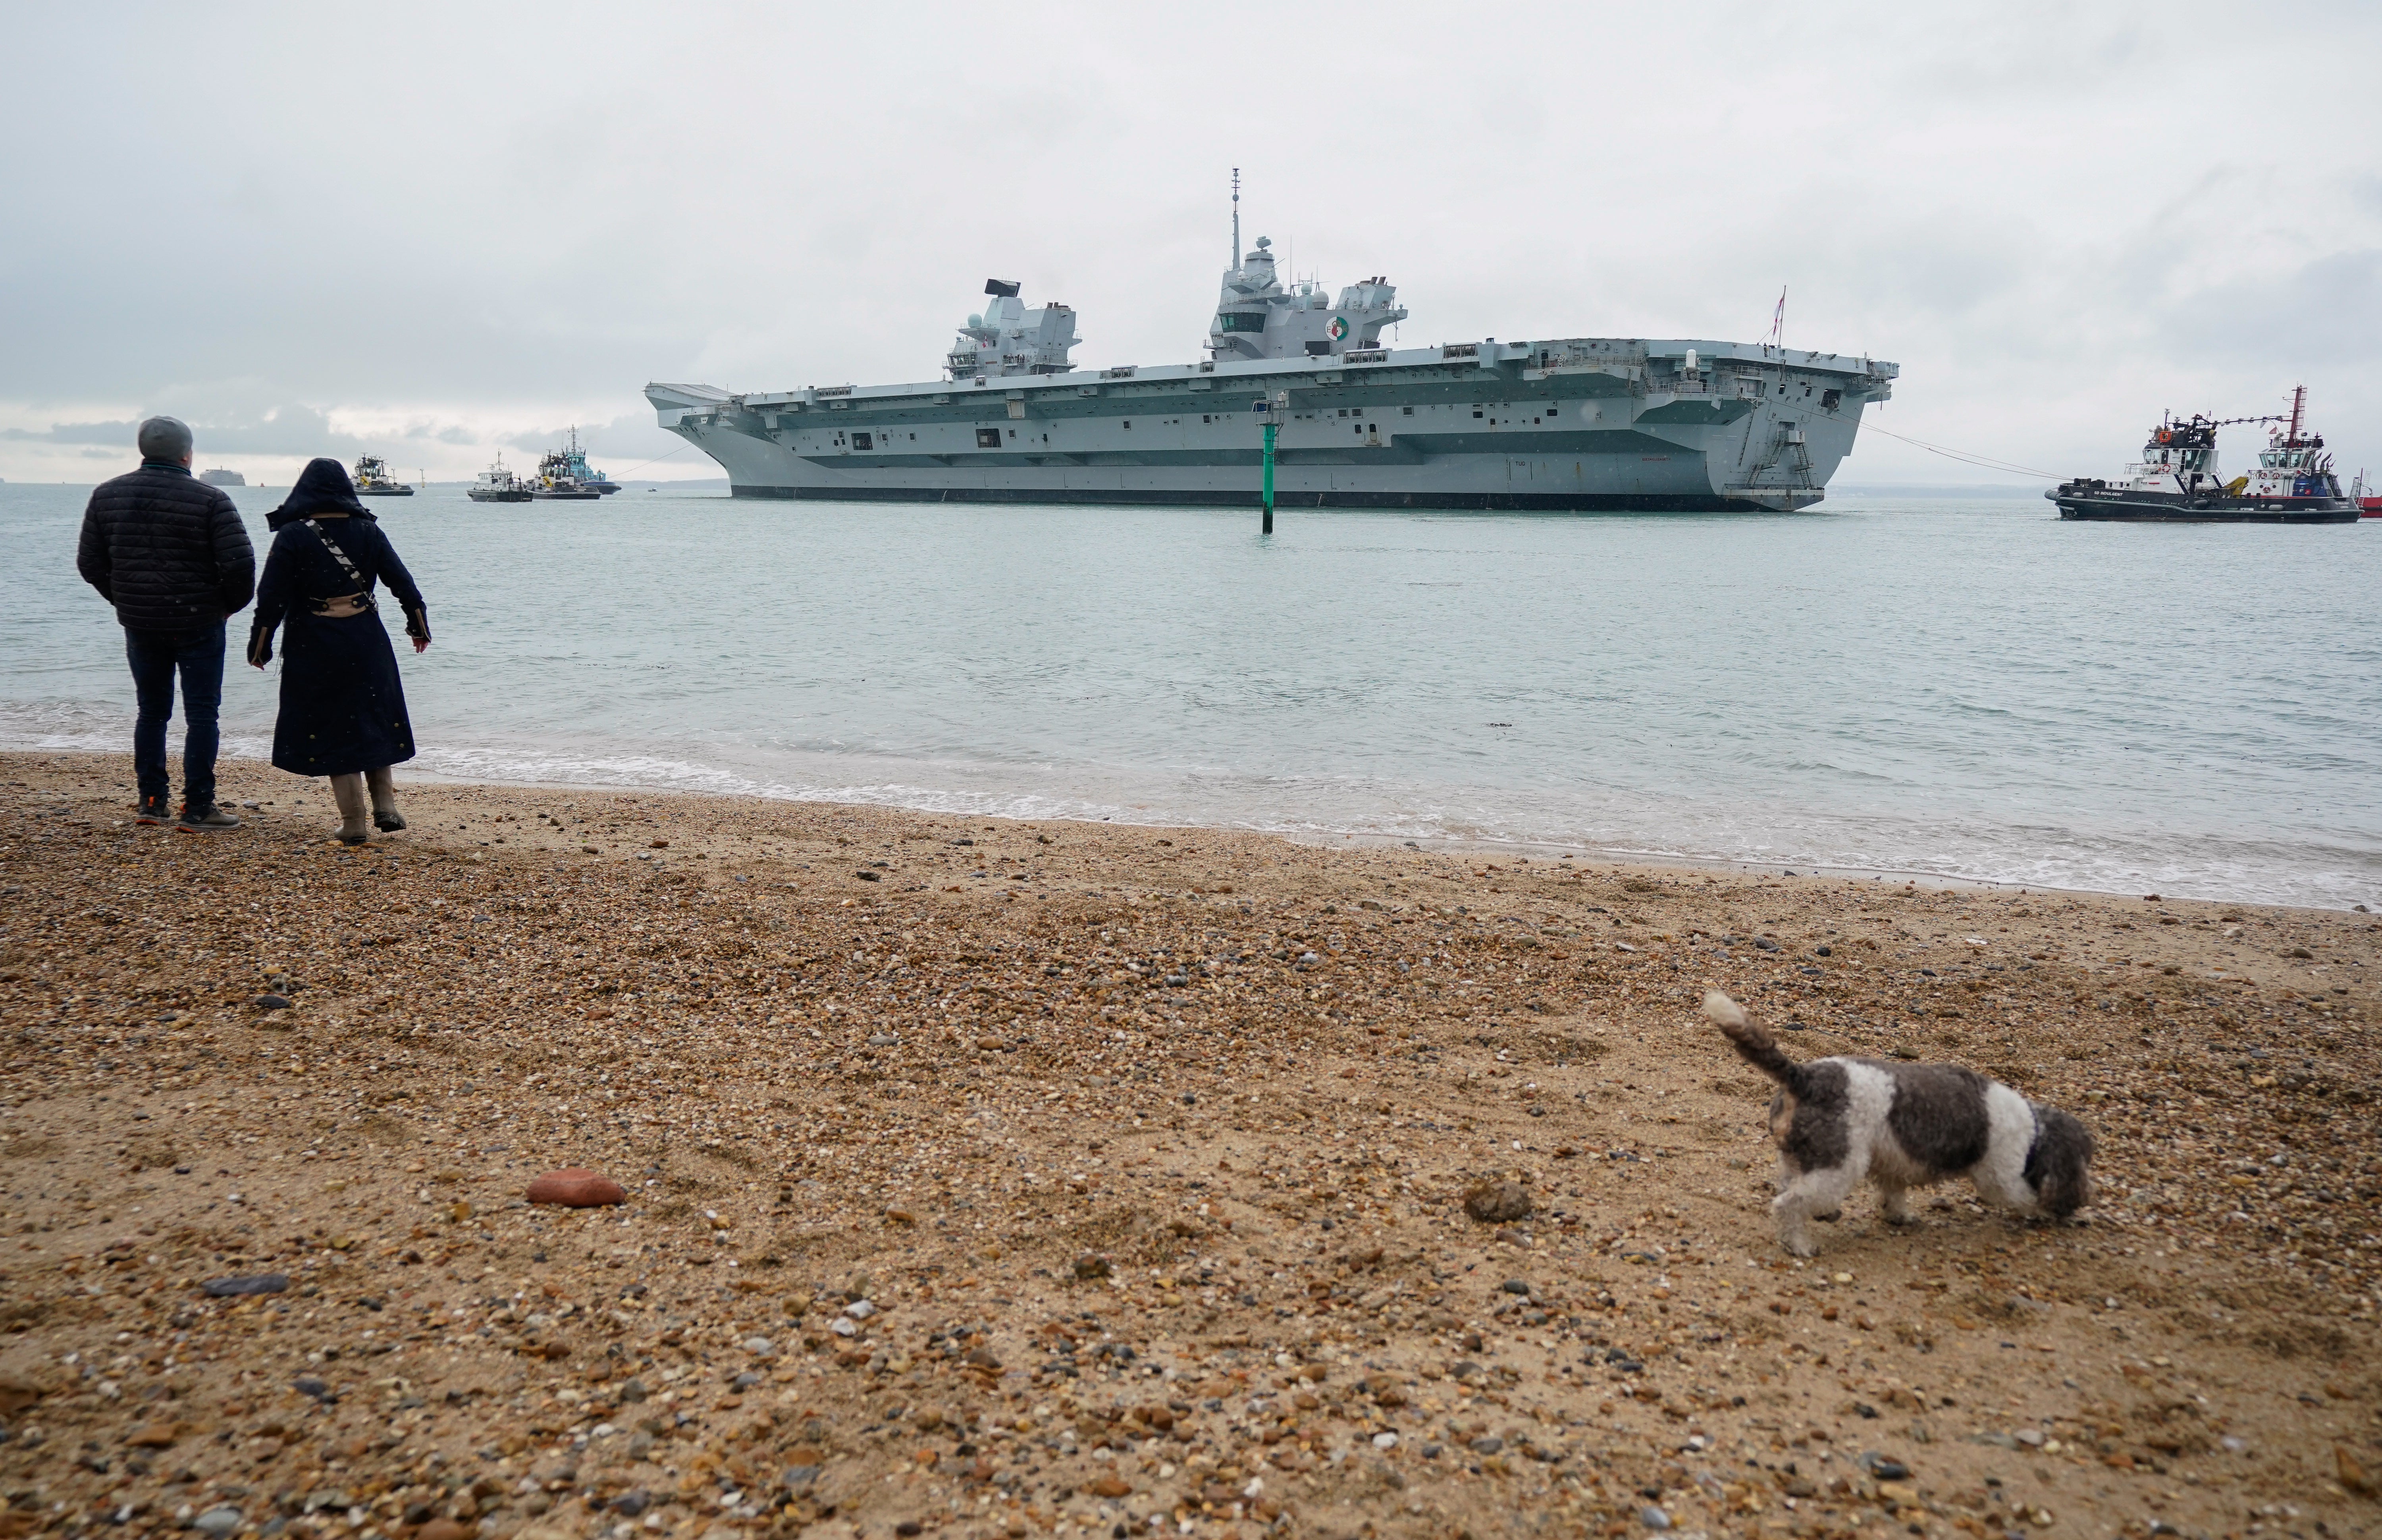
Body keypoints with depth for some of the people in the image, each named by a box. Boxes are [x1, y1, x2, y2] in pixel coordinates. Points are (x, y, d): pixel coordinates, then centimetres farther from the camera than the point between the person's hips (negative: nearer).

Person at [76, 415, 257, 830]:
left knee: (152, 711, 16)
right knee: (202, 714, 1)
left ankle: (151, 802, 20)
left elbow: (89, 562, 6)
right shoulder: (209, 500, -12)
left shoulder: (106, 495, 3)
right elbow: (239, 563, -18)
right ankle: (197, 809, 0)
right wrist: (232, 604, -1)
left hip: (139, 624, 5)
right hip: (198, 624, -4)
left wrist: (124, 599, 18)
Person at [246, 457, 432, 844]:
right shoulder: (368, 531, 0)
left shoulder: (292, 536, -8)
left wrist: (260, 644, 1)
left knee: (332, 729, 5)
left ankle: (354, 823, 5)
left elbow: (272, 597, -9)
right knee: (373, 721, 18)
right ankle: (385, 806, 12)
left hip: (314, 650, -2)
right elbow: (403, 583, 3)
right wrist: (419, 626, 16)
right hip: (367, 644, 3)